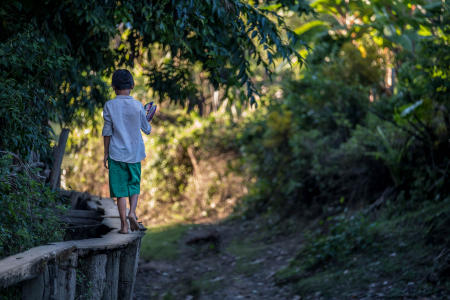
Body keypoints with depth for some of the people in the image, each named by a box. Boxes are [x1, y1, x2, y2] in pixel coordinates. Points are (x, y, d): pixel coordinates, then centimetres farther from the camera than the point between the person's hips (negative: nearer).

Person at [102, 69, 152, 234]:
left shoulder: (109, 106, -5)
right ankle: (132, 211, -8)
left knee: (120, 190, 4)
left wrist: (106, 154, 5)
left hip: (116, 153, -1)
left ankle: (124, 224, 2)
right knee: (134, 185, 16)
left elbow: (107, 132, -4)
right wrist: (149, 118, 28)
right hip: (134, 153, 1)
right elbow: (147, 130, 7)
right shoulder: (138, 106, -3)